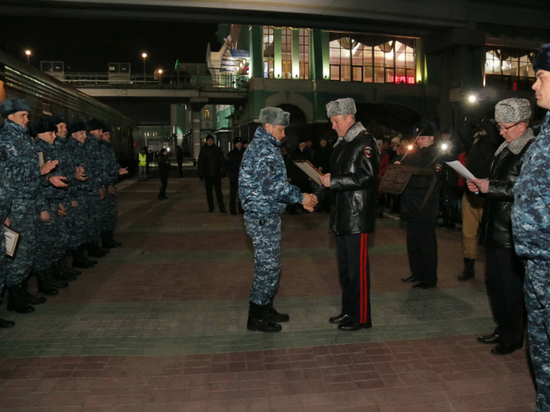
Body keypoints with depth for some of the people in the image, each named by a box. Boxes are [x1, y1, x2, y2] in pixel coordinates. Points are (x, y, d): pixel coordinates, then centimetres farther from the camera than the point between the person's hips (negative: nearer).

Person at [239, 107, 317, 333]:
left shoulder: (263, 146, 17)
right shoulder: (263, 149, -17)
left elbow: (275, 183, 20)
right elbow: (272, 186, -25)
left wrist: (299, 198, 12)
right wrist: (300, 197, -16)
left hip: (265, 215, 11)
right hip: (263, 217, -11)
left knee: (270, 265, 18)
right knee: (268, 266, -2)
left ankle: (266, 309, 31)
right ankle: (256, 318, 10)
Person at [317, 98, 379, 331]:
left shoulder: (365, 142, -10)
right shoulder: (342, 144, 18)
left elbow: (365, 176, -20)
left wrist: (332, 181, -19)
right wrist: (322, 185, 8)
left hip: (357, 216, -9)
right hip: (342, 216, 9)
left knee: (357, 267, -2)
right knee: (344, 265, 15)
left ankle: (361, 317, 10)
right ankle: (348, 310, 28)